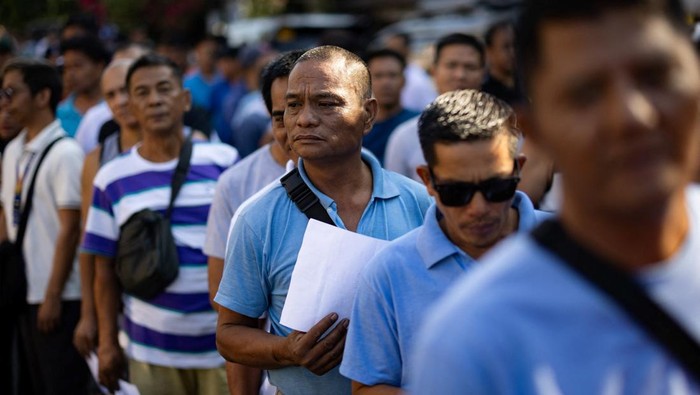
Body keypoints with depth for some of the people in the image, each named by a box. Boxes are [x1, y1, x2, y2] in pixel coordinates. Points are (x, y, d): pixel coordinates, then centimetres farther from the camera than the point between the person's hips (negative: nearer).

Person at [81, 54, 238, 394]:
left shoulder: (224, 161, -1)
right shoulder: (111, 178, 2)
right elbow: (105, 269, 6)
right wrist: (107, 342, 4)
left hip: (225, 344, -1)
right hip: (151, 351, 1)